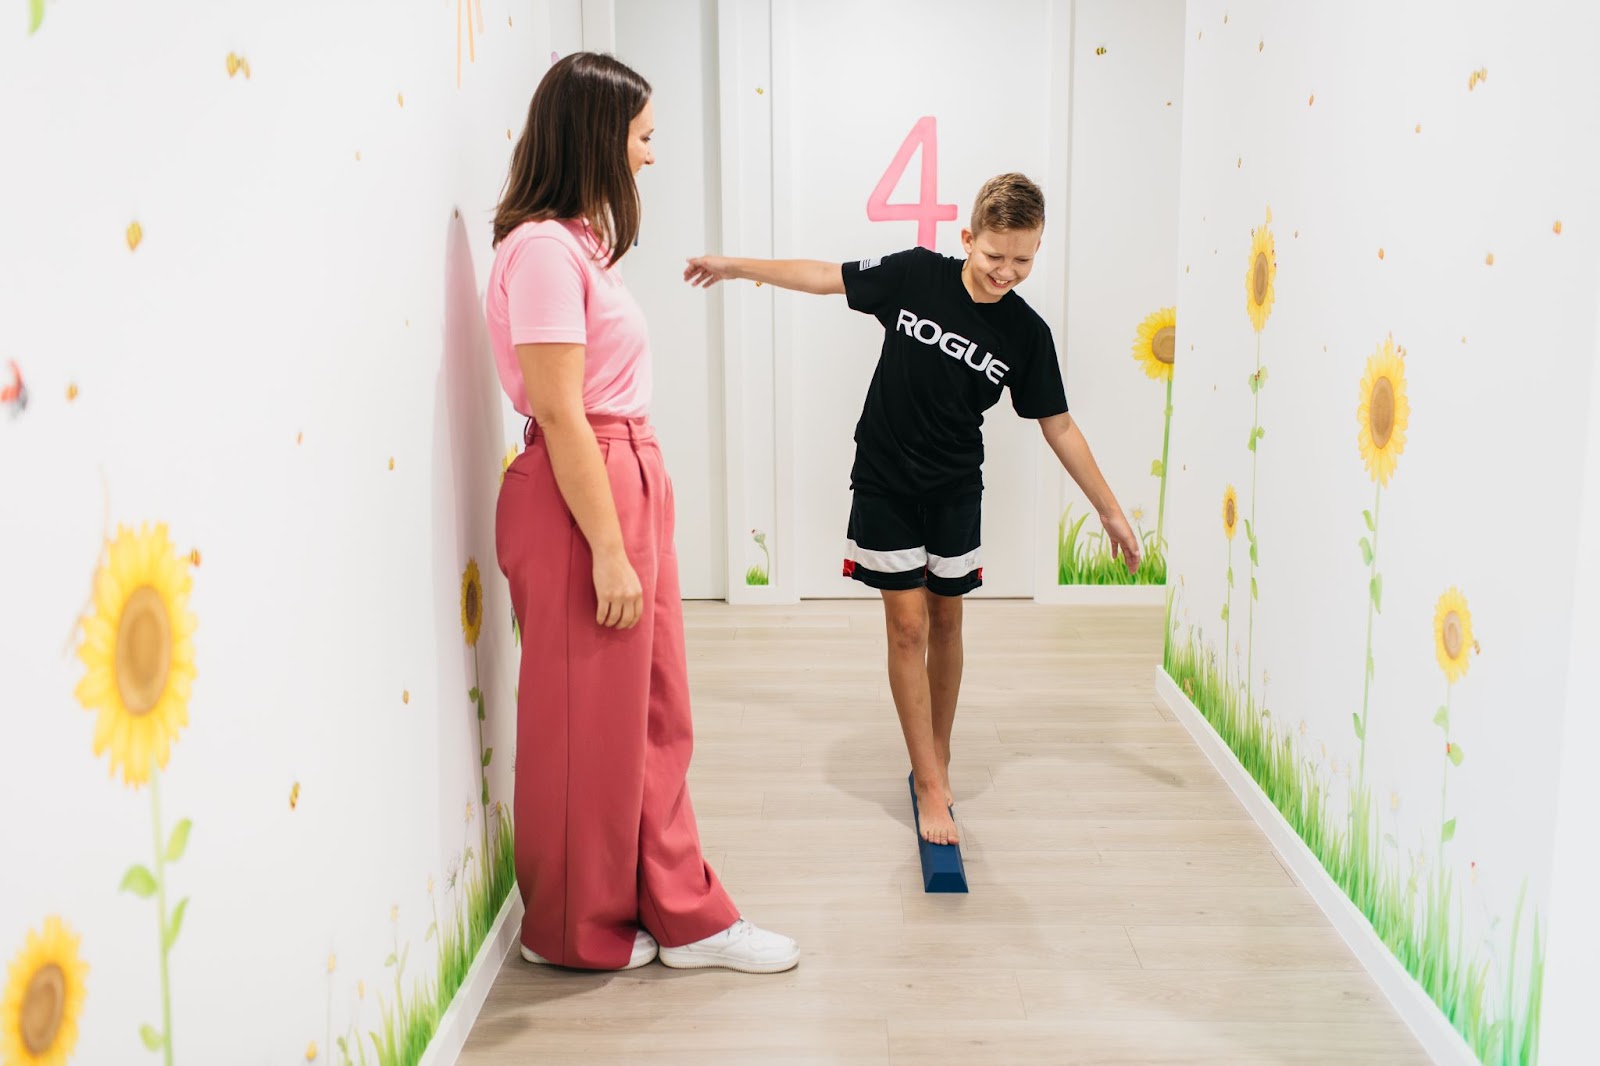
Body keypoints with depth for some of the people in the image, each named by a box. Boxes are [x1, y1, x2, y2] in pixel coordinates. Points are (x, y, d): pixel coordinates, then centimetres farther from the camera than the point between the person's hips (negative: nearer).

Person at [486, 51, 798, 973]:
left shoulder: (582, 240, 13)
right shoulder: (543, 248, -16)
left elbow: (606, 398, 10)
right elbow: (560, 414, -20)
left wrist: (635, 532, 8)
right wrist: (608, 553, -19)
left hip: (631, 482, 10)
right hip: (581, 494, -9)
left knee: (653, 720, 15)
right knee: (588, 726, 5)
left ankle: (683, 913, 27)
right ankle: (578, 929, 23)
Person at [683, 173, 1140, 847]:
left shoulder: (1026, 333, -7)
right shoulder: (916, 274, -11)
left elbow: (1058, 426, 0)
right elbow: (824, 277, 0)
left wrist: (1110, 511, 2)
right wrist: (736, 266, 6)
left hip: (956, 493, 2)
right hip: (884, 484, -2)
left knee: (945, 622, 9)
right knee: (908, 625, -3)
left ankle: (936, 760, 27)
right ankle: (930, 787, 1)